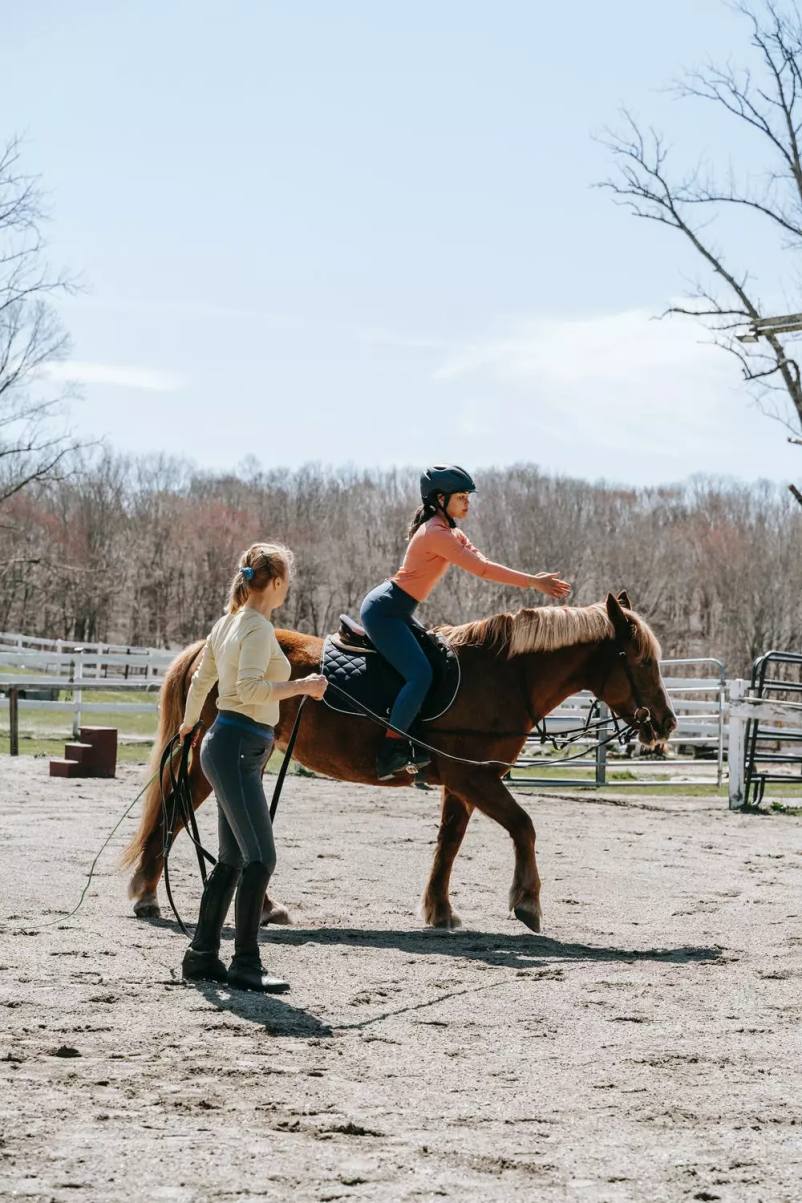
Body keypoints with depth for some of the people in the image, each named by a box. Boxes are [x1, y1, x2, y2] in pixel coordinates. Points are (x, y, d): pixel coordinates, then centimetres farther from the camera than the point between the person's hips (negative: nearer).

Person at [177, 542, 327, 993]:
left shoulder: (228, 623, 15)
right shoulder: (258, 628, -13)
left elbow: (201, 680, 26)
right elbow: (250, 688, -26)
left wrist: (188, 724, 42)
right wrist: (303, 686, -18)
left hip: (225, 745, 10)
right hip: (238, 748, -10)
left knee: (233, 859, 14)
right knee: (260, 858, -11)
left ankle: (202, 955, 19)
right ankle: (245, 964, -9)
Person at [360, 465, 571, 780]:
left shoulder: (448, 531, 14)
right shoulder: (436, 533, -19)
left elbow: (481, 562, 6)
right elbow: (481, 569, -23)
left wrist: (535, 580, -5)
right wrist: (531, 582, -20)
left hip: (395, 612, 11)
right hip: (383, 611, -11)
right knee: (420, 675, -21)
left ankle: (414, 745, 12)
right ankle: (389, 753, -18)